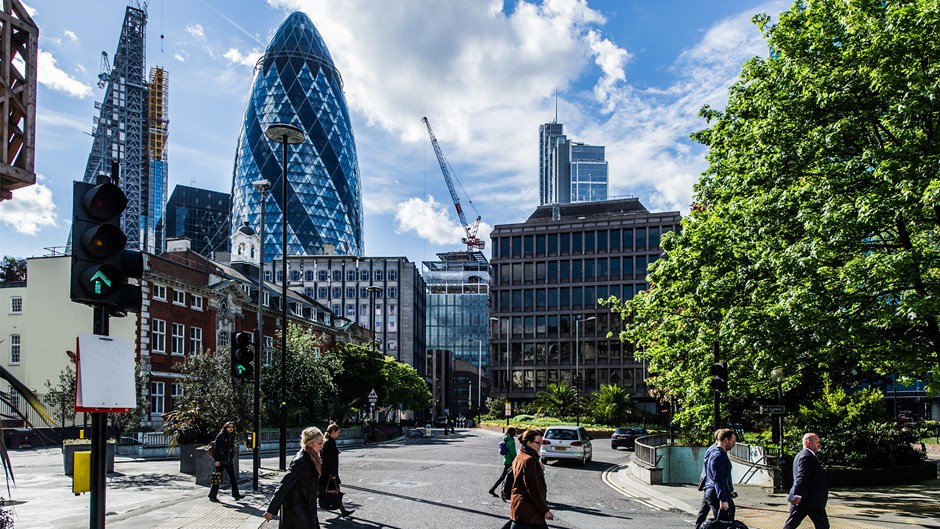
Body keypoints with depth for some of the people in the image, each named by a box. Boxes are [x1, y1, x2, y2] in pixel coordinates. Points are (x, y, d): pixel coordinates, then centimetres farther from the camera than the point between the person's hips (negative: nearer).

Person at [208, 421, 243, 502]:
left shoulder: (232, 436, 11)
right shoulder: (221, 436, -10)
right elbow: (216, 448, -13)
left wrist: (232, 458, 16)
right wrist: (217, 460, -17)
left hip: (229, 461, 7)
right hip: (221, 460, -7)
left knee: (233, 477, 7)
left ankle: (236, 494, 13)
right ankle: (212, 496, 9)